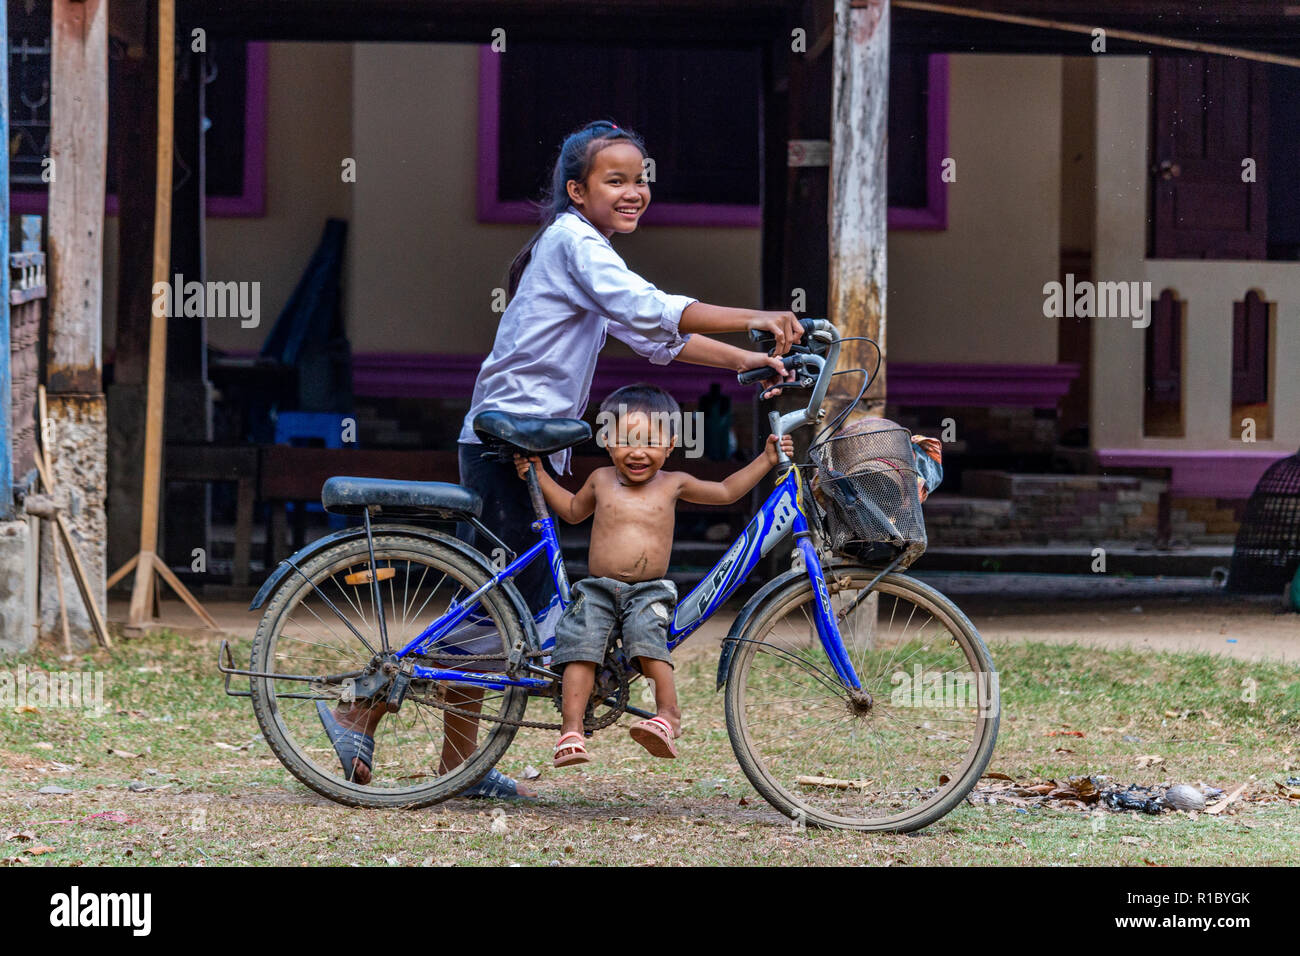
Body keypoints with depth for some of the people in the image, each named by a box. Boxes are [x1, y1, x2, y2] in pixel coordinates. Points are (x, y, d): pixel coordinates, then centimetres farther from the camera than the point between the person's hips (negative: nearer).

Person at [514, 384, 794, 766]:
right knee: (582, 652, -18)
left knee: (648, 641, -30)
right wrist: (539, 475, 24)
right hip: (597, 590, 1)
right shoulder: (601, 481, 10)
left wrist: (766, 459, 15)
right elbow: (573, 510, 30)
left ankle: (668, 714, -24)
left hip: (649, 593, -1)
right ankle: (571, 730, -21)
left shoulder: (673, 484, 7)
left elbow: (725, 491, 20)